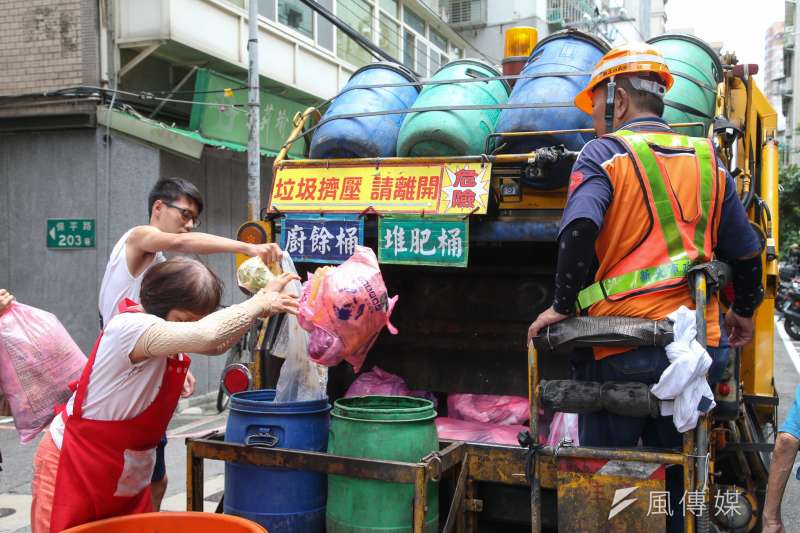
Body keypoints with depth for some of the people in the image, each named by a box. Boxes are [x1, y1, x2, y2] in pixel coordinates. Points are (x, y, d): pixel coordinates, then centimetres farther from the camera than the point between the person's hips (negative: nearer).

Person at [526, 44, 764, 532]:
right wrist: (745, 310, 30)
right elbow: (746, 250, 15)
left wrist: (562, 306, -12)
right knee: (676, 478, 18)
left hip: (620, 350, -5)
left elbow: (579, 231, -23)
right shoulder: (708, 160, 12)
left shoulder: (605, 153, -5)